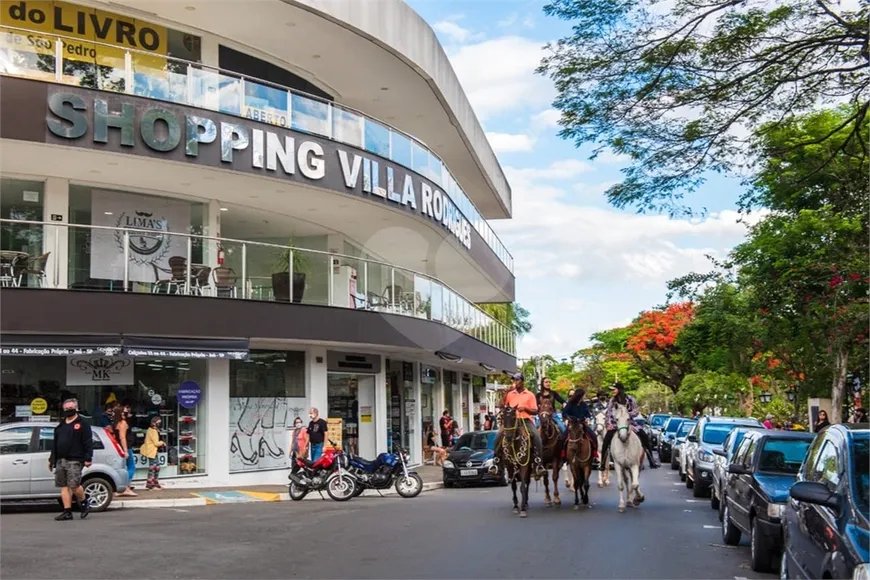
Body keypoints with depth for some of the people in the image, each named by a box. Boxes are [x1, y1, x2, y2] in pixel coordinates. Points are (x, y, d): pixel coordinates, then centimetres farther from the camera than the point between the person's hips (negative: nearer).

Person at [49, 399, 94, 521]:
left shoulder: (82, 424, 0)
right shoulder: (60, 426, 20)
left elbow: (88, 443, -6)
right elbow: (54, 444, 24)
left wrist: (88, 458, -13)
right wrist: (52, 460, 20)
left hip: (74, 461, -7)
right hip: (60, 461, 7)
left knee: (74, 485, -13)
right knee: (64, 486, 4)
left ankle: (84, 504, 11)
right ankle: (67, 512, 7)